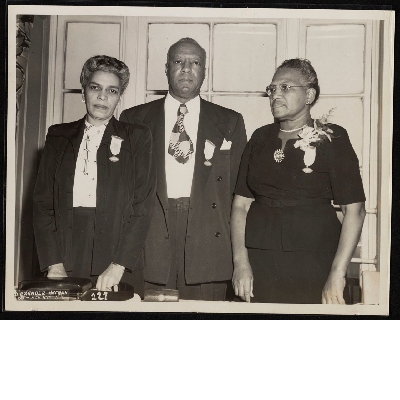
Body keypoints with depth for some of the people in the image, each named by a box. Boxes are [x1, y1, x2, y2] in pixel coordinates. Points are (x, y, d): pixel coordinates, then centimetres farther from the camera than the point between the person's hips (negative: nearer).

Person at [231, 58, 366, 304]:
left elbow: (355, 210, -8)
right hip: (259, 263, 3)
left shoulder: (332, 138, -2)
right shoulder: (260, 138, 9)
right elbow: (241, 203, 4)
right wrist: (241, 261, -6)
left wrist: (337, 274, -14)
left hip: (314, 264, -3)